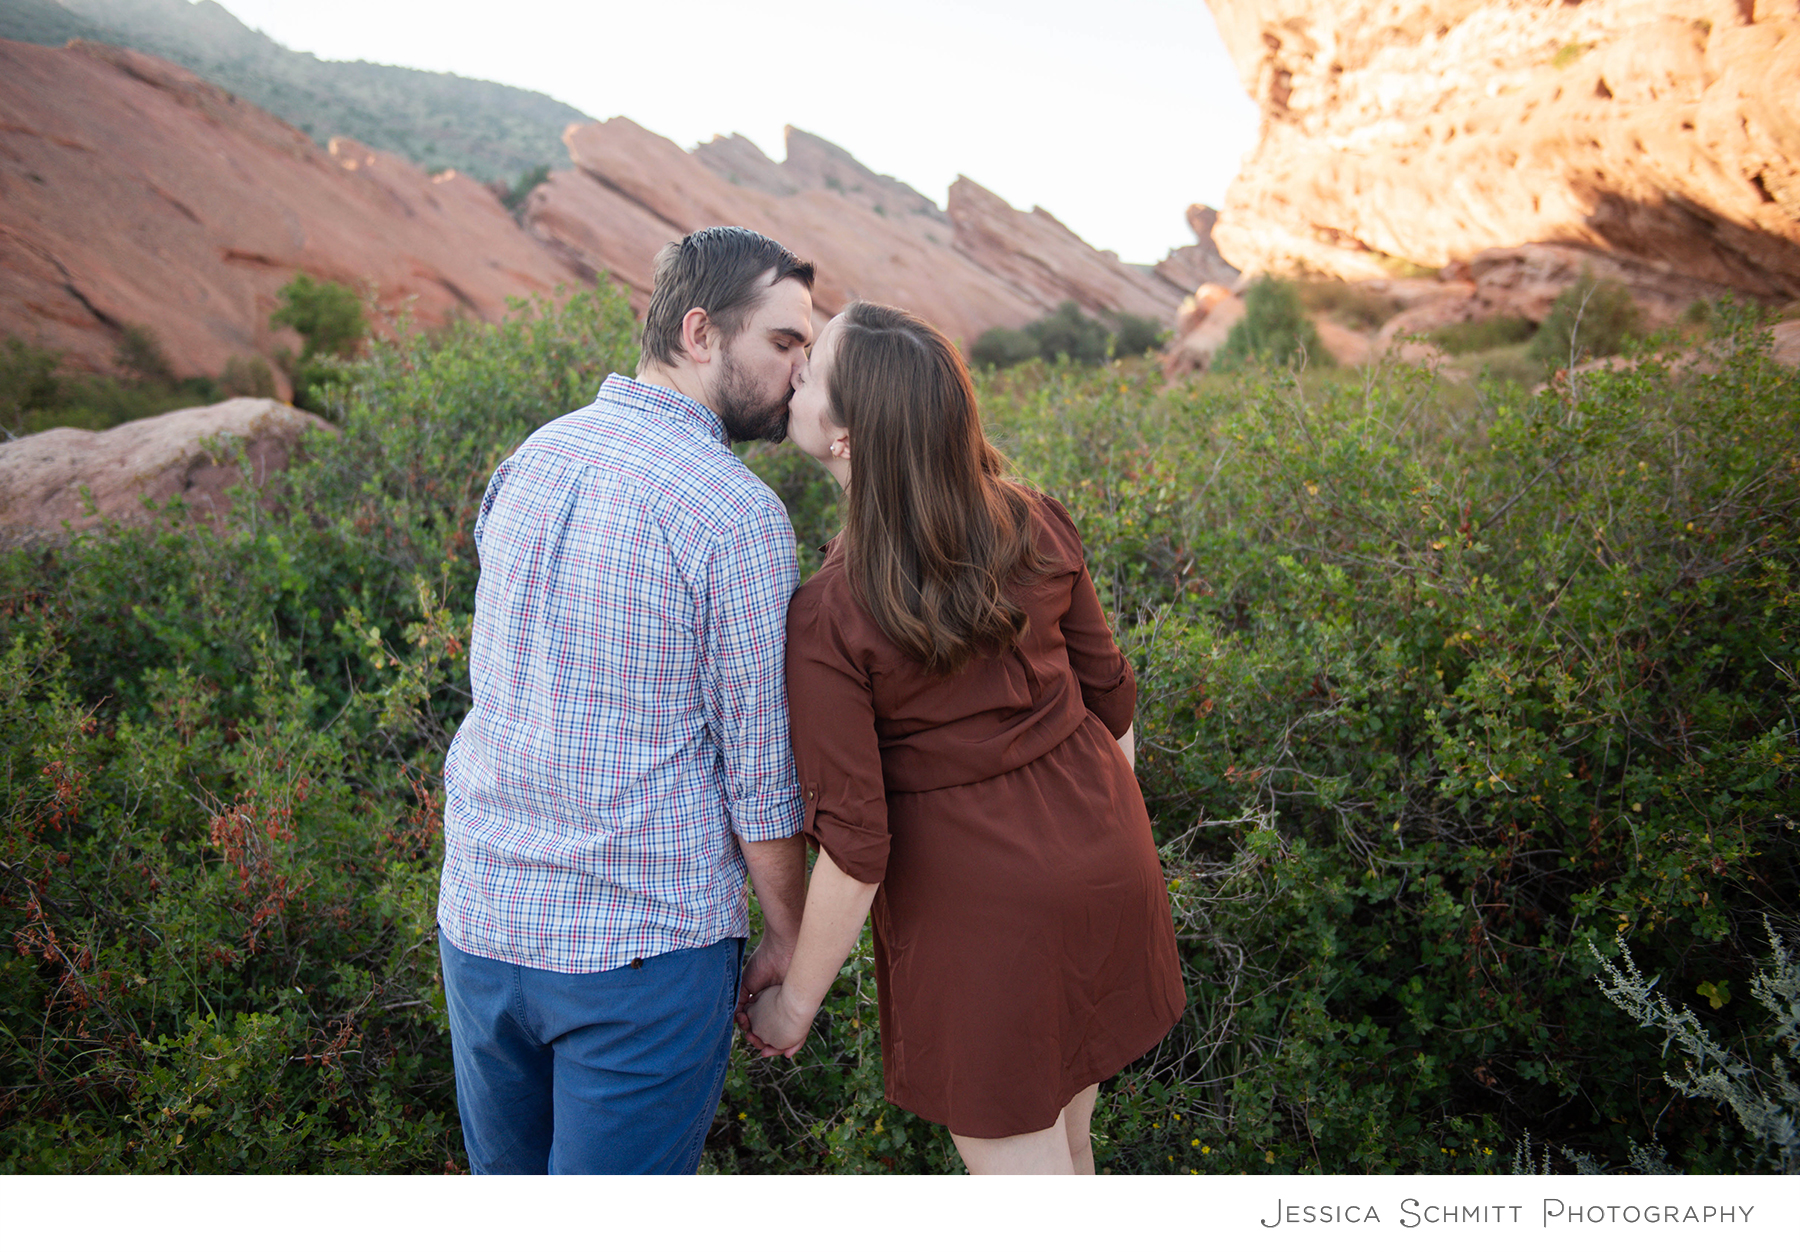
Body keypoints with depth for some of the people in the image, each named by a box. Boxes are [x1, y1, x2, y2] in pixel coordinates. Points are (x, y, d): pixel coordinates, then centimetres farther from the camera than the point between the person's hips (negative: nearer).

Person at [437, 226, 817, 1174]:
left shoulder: (529, 459, 4)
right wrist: (789, 940, 0)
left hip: (481, 917, 7)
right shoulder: (738, 513, -18)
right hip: (646, 944, -6)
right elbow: (758, 767, -14)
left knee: (509, 1174, 26)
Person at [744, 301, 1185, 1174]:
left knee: (1018, 1172, 16)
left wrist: (795, 999, -4)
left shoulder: (827, 621, -21)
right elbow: (1109, 695, 4)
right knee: (1059, 1135, 27)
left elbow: (855, 845, -18)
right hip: (1099, 868, 6)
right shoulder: (1034, 527, -6)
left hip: (980, 901, -6)